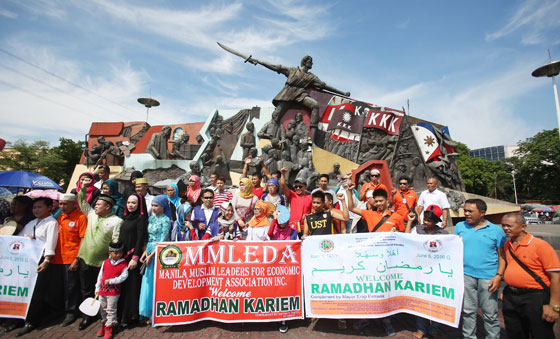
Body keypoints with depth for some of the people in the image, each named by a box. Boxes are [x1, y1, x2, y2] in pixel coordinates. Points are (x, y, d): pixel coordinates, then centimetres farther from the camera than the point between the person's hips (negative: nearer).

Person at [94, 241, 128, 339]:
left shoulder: (124, 264, -9)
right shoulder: (105, 262, 4)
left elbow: (123, 277, -13)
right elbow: (100, 276, 11)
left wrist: (111, 281, -17)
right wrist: (97, 290, 12)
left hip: (114, 292, -5)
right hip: (102, 290, 5)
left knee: (111, 310, 2)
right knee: (102, 309, 17)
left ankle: (108, 329, 13)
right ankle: (103, 325, 33)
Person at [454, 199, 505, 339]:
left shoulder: (496, 230, 0)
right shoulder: (460, 226, 7)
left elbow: (502, 255, 2)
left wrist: (499, 276, -8)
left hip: (488, 277, -2)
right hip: (466, 275, 2)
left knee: (490, 314, 7)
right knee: (468, 311, 12)